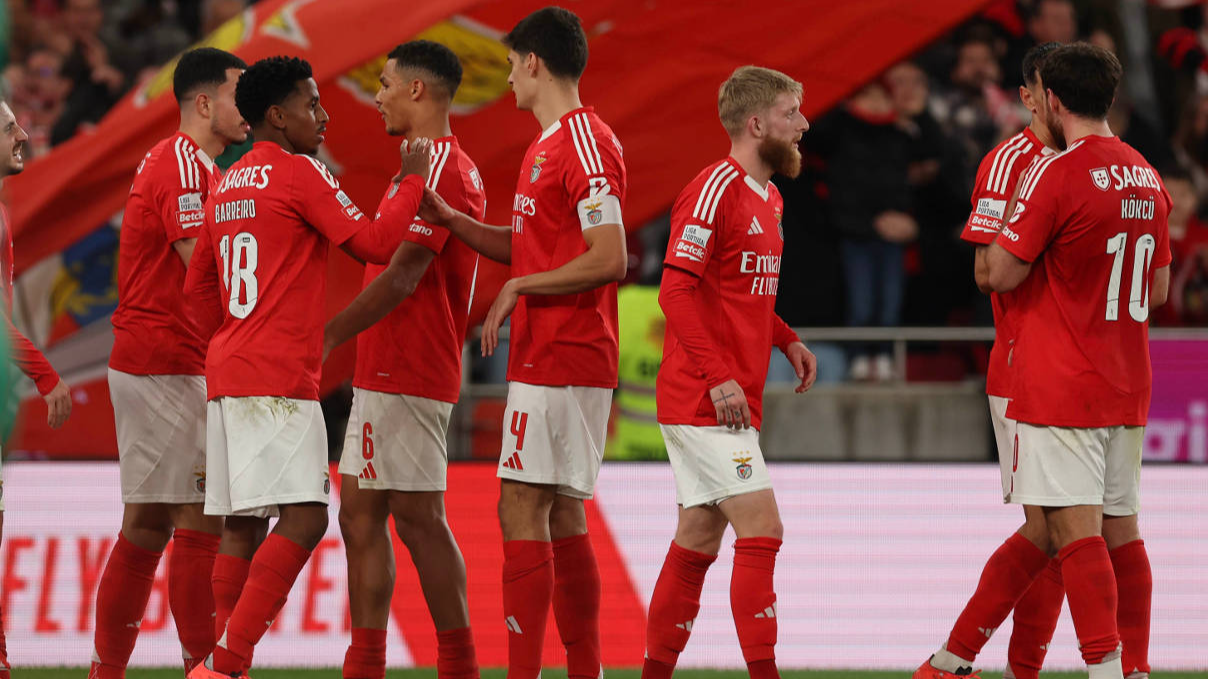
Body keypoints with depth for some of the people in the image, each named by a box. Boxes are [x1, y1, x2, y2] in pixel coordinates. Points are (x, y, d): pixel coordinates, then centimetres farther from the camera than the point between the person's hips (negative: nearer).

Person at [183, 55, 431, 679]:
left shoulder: (228, 184, 19)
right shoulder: (299, 173, -6)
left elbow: (199, 286, 26)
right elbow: (375, 243, -9)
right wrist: (412, 183, 3)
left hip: (226, 374, 9)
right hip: (280, 381, -9)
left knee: (242, 526, 8)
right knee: (305, 517, -14)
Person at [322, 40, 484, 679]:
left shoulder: (440, 166, -14)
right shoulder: (436, 165, 19)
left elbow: (402, 275, -20)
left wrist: (327, 335, -18)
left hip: (406, 377, -10)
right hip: (382, 375, 10)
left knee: (419, 520, -8)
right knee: (359, 516, 9)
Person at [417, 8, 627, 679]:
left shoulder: (586, 143, -14)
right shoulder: (549, 145, 17)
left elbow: (608, 259, -21)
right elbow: (530, 245, 24)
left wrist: (519, 289, -14)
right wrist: (449, 218, 14)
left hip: (558, 364, -10)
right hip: (550, 360, 10)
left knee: (523, 510, -11)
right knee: (563, 520, 10)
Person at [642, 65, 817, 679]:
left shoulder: (767, 197, 16)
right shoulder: (716, 190, -14)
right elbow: (678, 289, -20)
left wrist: (786, 340, 10)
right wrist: (717, 376, -23)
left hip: (731, 401, 10)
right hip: (706, 399, -10)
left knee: (698, 540, 12)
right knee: (761, 529, -12)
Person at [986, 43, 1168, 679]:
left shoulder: (1056, 173, -13)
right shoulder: (1146, 178, 10)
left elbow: (1002, 273, -11)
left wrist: (1005, 228, 8)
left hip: (1061, 388, -7)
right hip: (1127, 387, 7)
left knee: (1075, 530, -9)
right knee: (1121, 529, 11)